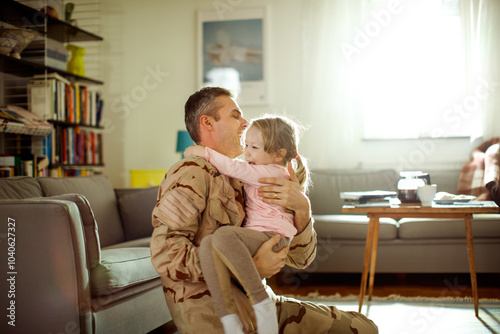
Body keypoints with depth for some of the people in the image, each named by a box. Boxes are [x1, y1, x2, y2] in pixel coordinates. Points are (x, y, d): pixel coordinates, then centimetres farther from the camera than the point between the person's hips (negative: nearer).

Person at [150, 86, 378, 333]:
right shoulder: (192, 173, -5)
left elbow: (299, 259, 14)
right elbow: (166, 254, -19)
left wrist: (302, 208, -6)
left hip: (260, 302, 7)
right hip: (212, 310, -7)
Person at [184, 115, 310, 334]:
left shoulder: (274, 173, -2)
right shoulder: (257, 173, 28)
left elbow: (236, 169, -10)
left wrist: (205, 152, -2)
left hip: (272, 237, -8)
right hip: (254, 238, 8)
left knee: (224, 235, -38)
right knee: (207, 245, -26)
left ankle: (262, 303, -33)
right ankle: (228, 316, -37)